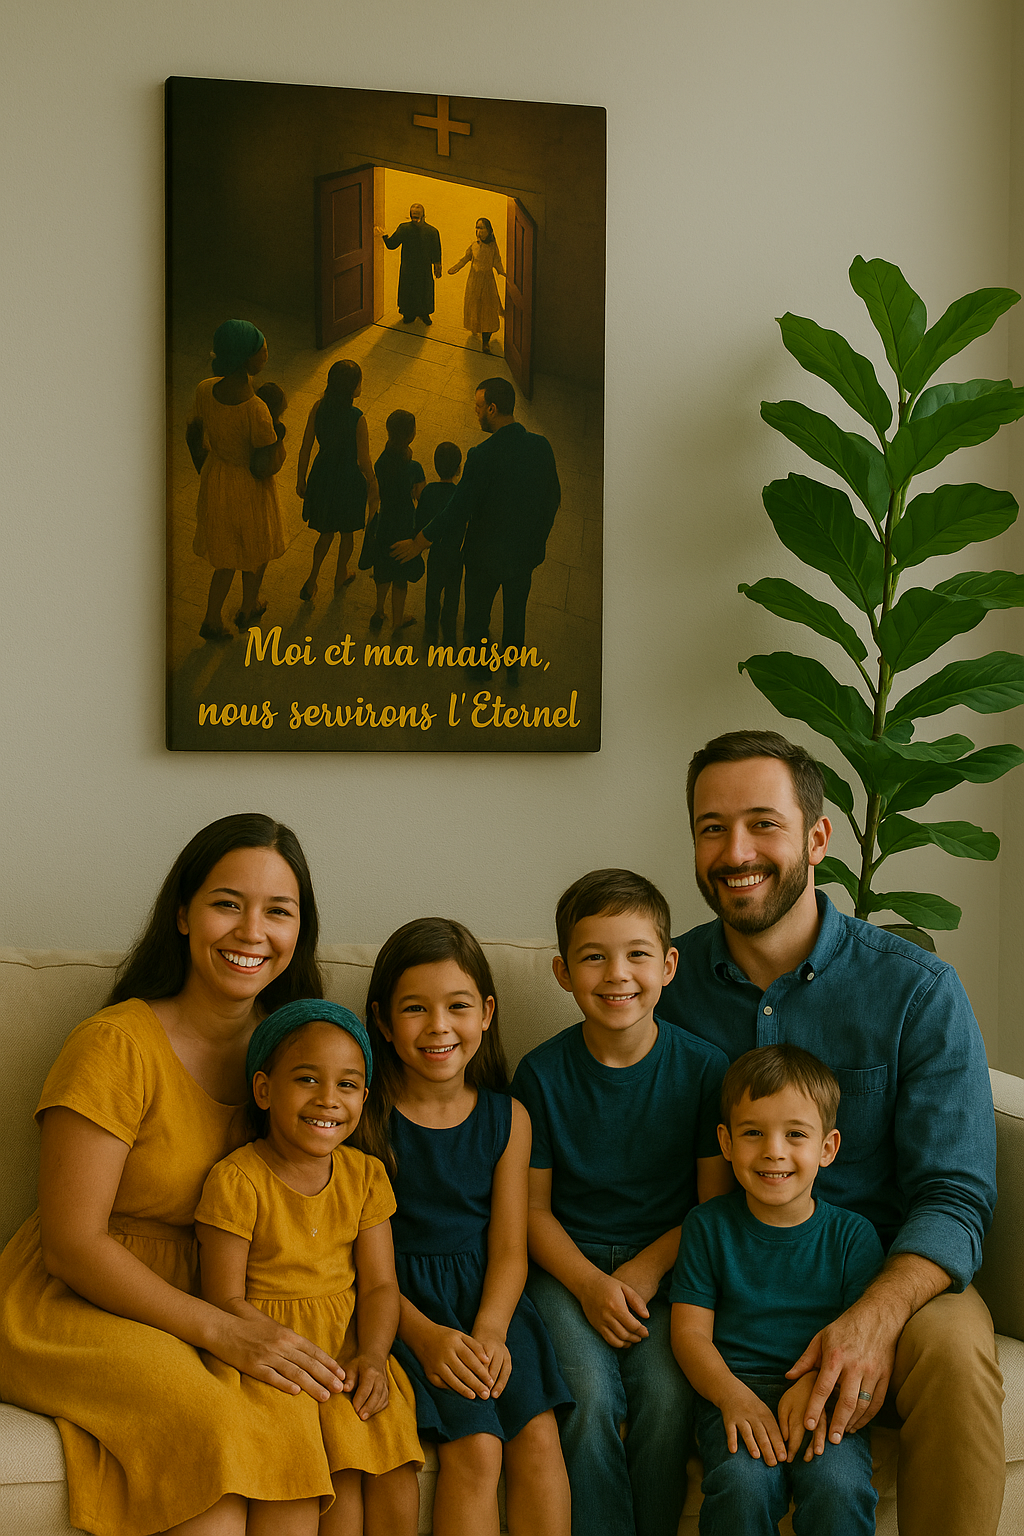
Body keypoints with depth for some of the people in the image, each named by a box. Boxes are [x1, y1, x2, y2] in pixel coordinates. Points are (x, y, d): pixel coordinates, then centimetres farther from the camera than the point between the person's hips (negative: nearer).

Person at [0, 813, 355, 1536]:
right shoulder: (115, 1046, -15)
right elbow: (72, 1245, -16)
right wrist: (222, 1330, -25)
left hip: (215, 1299, 5)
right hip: (77, 1305, -5)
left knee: (285, 1403, -28)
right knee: (215, 1425, -33)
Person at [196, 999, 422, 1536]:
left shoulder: (365, 1175, 5)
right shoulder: (236, 1180, -12)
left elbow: (379, 1284, 5)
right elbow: (226, 1299, -11)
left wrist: (372, 1355, -15)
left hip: (349, 1347, 4)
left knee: (396, 1489, -13)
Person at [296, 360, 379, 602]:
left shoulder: (319, 408, -15)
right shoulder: (357, 419, -28)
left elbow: (305, 449, -5)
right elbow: (364, 462, -19)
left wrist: (302, 480, 10)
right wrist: (373, 489, -2)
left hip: (322, 476, 4)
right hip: (348, 481, -4)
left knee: (327, 531, 26)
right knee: (346, 532, 25)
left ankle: (312, 580, 22)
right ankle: (341, 577, 45)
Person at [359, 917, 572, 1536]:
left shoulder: (508, 1117, 6)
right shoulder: (367, 1117, -5)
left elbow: (509, 1248, 3)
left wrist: (489, 1330, -16)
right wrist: (424, 1334, -20)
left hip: (488, 1298, 3)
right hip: (404, 1301, -3)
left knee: (540, 1436, -19)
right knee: (476, 1448, -22)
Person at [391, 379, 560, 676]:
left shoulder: (483, 456, -29)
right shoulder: (541, 446, -13)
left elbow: (458, 509, -26)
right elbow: (553, 497, 0)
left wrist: (419, 543, -14)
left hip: (486, 555, -5)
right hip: (525, 551, 5)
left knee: (477, 615, 21)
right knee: (515, 613, 27)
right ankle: (513, 667, 45)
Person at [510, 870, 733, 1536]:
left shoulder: (704, 1068, -2)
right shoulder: (543, 1073, -2)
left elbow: (716, 1201, 2)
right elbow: (535, 1207, 3)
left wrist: (645, 1269, -12)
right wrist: (589, 1284, -13)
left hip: (668, 1259, 0)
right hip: (570, 1262, 0)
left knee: (667, 1395, -24)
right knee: (590, 1396, -25)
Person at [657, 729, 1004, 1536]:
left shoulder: (917, 991, -7)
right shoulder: (666, 982, 1)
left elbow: (955, 1196, -11)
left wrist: (874, 1318, -30)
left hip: (887, 1270, -1)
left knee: (953, 1348, -34)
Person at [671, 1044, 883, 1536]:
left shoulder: (853, 1234, 6)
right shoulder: (707, 1226, 6)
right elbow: (690, 1331, 2)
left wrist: (815, 1385, -22)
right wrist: (733, 1395, -17)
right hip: (735, 1387, 0)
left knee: (838, 1487, -29)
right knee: (744, 1485, -30)